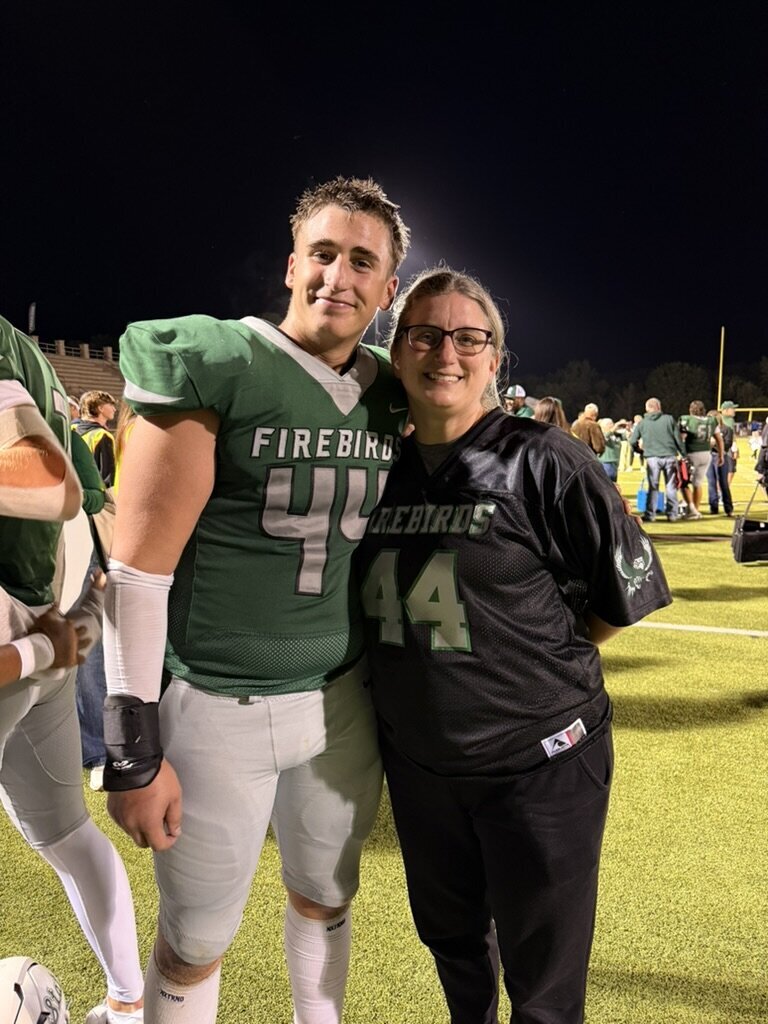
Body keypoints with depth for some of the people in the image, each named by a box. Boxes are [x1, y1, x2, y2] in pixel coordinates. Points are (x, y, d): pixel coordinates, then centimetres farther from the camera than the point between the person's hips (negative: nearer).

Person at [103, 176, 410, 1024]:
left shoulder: (391, 396, 3)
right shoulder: (212, 365, -13)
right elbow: (139, 565, -14)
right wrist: (133, 747, -14)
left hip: (343, 698, 5)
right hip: (217, 705, -4)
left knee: (325, 901, 24)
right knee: (194, 945, 13)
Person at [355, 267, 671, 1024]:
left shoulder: (542, 461, -14)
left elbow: (628, 587, -8)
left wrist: (540, 660, -4)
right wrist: (414, 675, 4)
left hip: (539, 759, -4)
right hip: (416, 758, 5)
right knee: (449, 937, 26)